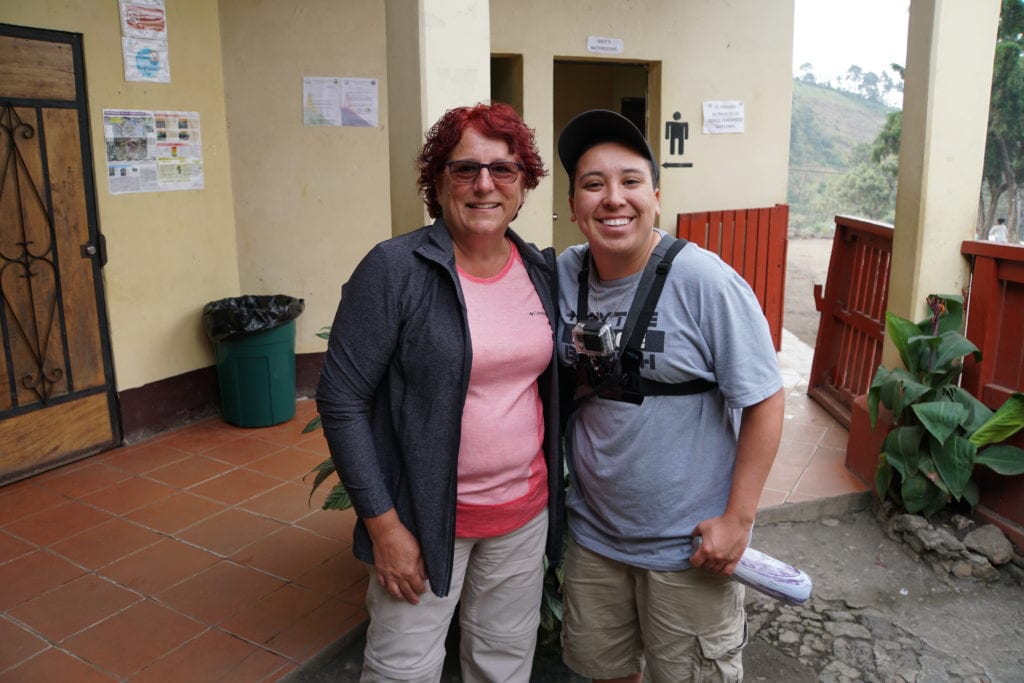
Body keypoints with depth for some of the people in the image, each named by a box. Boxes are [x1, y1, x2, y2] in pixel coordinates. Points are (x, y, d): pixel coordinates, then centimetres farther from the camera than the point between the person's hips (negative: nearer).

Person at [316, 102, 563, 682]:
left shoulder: (544, 270, 1)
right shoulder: (395, 269, -15)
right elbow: (342, 401, -14)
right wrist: (383, 524, -15)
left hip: (526, 511, 5)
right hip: (426, 516, -4)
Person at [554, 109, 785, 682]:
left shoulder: (704, 281, -20)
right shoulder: (565, 274, -6)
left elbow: (765, 401, -15)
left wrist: (738, 519, -15)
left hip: (687, 546, -4)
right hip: (592, 532, 4)